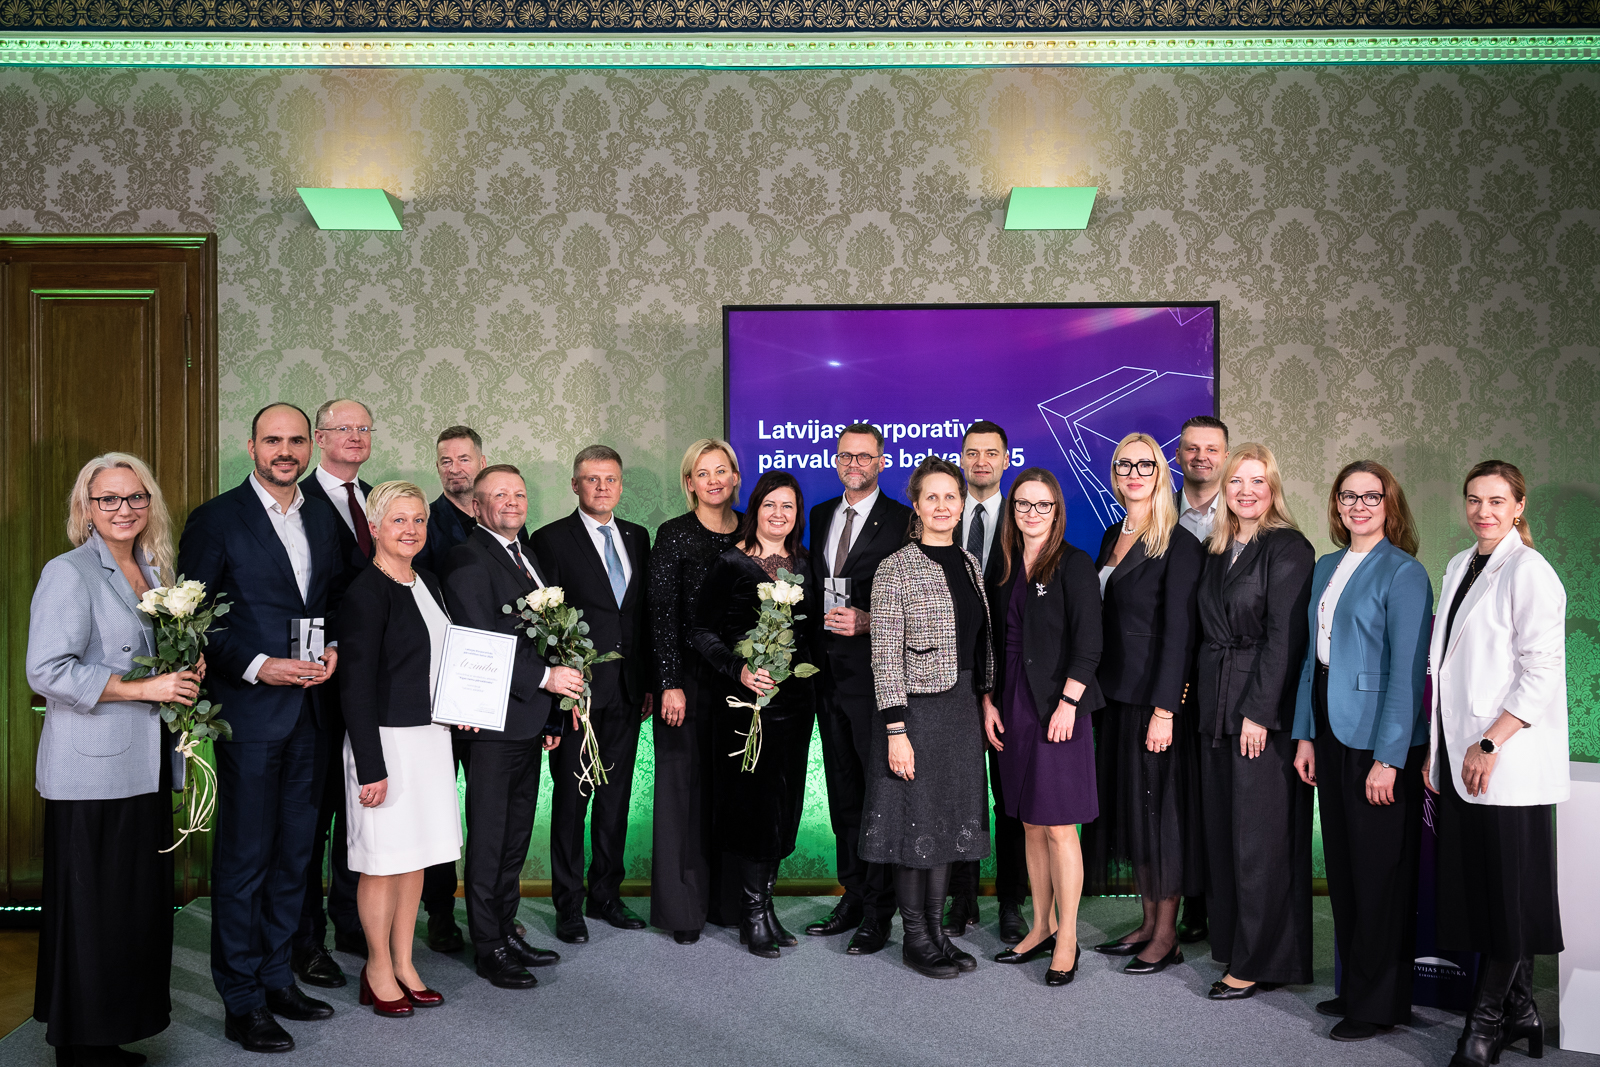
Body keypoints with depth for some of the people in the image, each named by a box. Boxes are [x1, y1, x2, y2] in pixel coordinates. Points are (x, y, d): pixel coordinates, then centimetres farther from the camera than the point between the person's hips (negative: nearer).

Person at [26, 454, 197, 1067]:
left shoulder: (153, 572, 15)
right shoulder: (69, 574, -8)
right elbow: (47, 672, -16)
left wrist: (186, 674, 5)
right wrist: (145, 688, -17)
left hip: (144, 766, 7)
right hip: (90, 774, -7)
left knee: (141, 907, 10)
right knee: (91, 912, 1)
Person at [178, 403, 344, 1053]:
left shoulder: (323, 518, 11)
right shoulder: (216, 519, -6)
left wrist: (334, 649, 0)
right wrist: (257, 667, -16)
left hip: (310, 709, 6)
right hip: (248, 708, -6)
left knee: (293, 852, 14)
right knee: (244, 857, 2)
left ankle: (277, 979, 28)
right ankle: (242, 1002, 14)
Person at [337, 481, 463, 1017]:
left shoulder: (427, 584, 10)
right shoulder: (365, 592, -14)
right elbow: (356, 686, -16)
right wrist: (371, 766, -18)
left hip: (431, 736, 8)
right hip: (386, 740, -8)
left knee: (417, 855, 14)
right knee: (384, 860, 3)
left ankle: (404, 964, 26)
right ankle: (379, 971, 19)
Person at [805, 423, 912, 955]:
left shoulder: (902, 520, -6)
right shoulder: (821, 516, 14)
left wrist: (867, 622, -19)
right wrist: (820, 624, 8)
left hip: (876, 674, -6)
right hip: (830, 672, 7)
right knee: (842, 791, 14)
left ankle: (879, 910, 7)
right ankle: (853, 895, 26)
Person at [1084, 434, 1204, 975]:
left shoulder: (1179, 545, -11)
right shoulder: (1112, 536, 12)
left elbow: (1178, 632, -15)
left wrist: (1164, 709, -19)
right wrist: (1090, 688, 7)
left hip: (1154, 696, -7)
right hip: (1114, 693, 8)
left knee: (1158, 805, 0)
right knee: (1126, 805, 12)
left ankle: (1167, 935, 12)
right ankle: (1147, 922, 24)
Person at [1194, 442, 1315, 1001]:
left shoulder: (1289, 549, -9)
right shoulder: (1217, 551, 14)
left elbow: (1285, 638, -15)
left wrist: (1258, 713, -18)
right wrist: (1205, 700, 8)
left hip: (1265, 708, -8)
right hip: (1217, 705, 8)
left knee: (1259, 837, -1)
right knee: (1222, 830, 13)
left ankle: (1259, 961, 9)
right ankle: (1231, 939, 25)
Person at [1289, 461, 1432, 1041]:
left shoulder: (1403, 573, -9)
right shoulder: (1325, 568, 12)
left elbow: (1407, 671, -14)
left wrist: (1389, 758, -17)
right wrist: (1305, 734, 9)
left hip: (1378, 740, -7)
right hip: (1331, 733, 7)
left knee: (1379, 871, 2)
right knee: (1341, 866, 13)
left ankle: (1378, 1002, 14)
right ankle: (1353, 986, 26)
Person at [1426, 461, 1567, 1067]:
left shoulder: (1528, 572, -9)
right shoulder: (1459, 569, 14)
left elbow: (1541, 673, -14)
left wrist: (1489, 744, -17)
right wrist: (1435, 746, 14)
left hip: (1509, 762, -7)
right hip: (1459, 760, 8)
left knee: (1508, 891, 0)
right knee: (1472, 887, 10)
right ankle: (1519, 1011, 22)